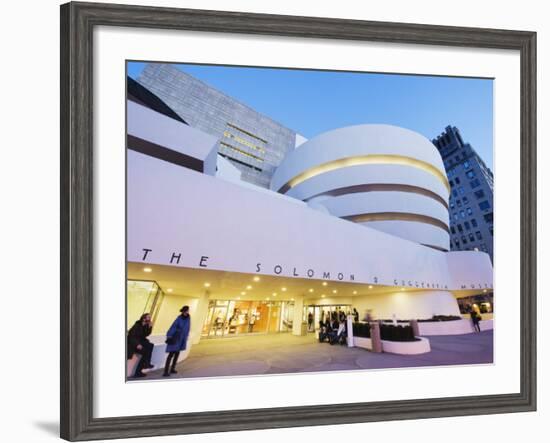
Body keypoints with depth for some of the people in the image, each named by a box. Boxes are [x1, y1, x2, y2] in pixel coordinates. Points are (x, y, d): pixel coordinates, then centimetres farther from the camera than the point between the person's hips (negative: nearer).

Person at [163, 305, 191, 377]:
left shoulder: (188, 318, 1)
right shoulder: (179, 318, -17)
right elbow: (173, 327, -21)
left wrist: (186, 336, 15)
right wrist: (169, 336, -27)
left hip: (182, 339, 7)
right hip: (175, 338, -7)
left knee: (177, 353, 13)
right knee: (171, 354, -10)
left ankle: (172, 369, 24)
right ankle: (166, 371, -11)